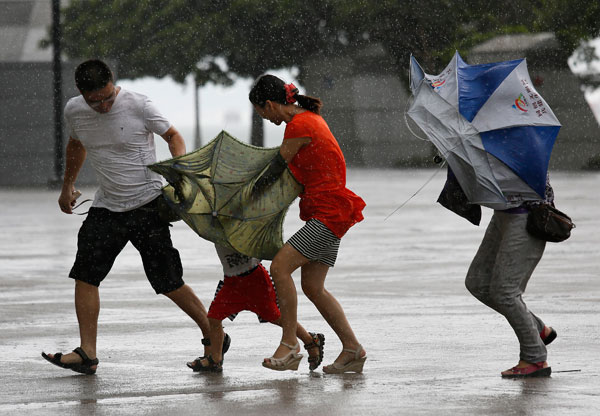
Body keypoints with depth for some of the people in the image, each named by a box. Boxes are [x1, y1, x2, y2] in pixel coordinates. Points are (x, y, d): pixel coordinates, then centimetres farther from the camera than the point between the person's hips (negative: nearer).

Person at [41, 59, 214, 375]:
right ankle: (87, 354, 1)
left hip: (147, 206, -5)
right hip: (106, 207, 5)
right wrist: (67, 186, 32)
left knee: (168, 283, -6)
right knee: (84, 275, -3)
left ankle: (214, 335, 9)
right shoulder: (74, 111, 0)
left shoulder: (138, 105, -15)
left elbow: (173, 136, -3)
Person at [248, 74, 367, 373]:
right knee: (313, 287, 10)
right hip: (327, 212, 10)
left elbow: (275, 170, -9)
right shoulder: (308, 116, 14)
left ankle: (289, 345, -15)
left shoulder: (298, 126, -16)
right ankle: (353, 349, 13)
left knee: (281, 267, -17)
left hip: (329, 211, -10)